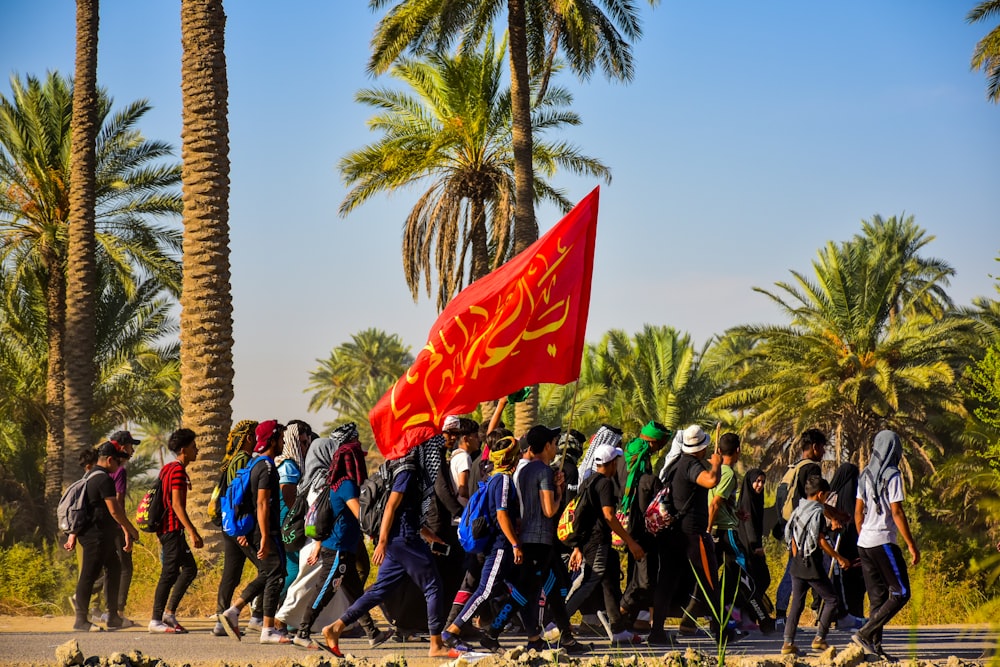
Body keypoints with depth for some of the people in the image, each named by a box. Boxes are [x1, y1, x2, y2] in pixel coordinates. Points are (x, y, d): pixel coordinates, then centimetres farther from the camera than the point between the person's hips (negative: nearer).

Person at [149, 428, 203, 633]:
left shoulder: (168, 468, 17)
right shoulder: (178, 470, -13)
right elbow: (177, 505, -20)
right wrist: (193, 532, -22)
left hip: (166, 528, 10)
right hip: (173, 528, -10)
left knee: (190, 569, 12)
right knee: (170, 574, -8)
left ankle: (169, 612, 11)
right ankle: (156, 620, -6)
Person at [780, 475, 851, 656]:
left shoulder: (797, 511, 9)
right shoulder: (817, 513, -12)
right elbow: (821, 542, -15)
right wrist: (839, 558, -7)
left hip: (797, 564, 7)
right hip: (812, 566, -7)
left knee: (797, 603, 10)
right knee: (831, 600, 6)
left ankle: (788, 642, 4)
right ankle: (819, 639, 0)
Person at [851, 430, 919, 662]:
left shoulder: (866, 475, 11)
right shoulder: (892, 476, -11)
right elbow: (897, 513, -14)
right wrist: (912, 546, -11)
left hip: (864, 542, 8)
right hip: (884, 542, -8)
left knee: (877, 597, 10)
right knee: (901, 593, -2)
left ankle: (875, 645, 5)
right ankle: (864, 634, -12)